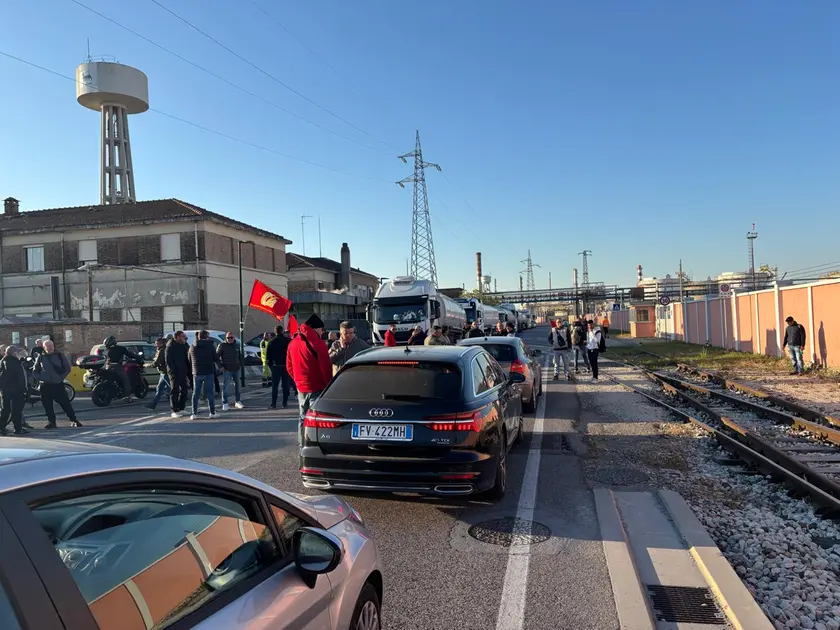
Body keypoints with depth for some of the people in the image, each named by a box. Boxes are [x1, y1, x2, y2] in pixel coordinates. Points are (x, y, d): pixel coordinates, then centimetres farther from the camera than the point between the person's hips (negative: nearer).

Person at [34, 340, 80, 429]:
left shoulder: (60, 356, 5)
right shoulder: (40, 357, 6)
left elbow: (67, 368, 8)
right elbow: (35, 371, 14)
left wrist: (61, 377, -2)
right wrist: (41, 378, 0)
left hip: (58, 384, -1)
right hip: (45, 385, 1)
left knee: (65, 403, -1)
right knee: (47, 405, 3)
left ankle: (73, 420, 5)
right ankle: (51, 421, 14)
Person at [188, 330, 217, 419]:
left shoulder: (192, 347, 5)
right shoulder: (210, 345, -4)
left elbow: (189, 361, 10)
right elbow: (215, 359, -2)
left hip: (197, 373, 2)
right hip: (209, 372, -2)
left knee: (196, 393, 9)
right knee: (209, 393, 4)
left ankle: (194, 414, 6)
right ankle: (212, 413, 4)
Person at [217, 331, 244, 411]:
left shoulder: (237, 345, 9)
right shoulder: (222, 346, -6)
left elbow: (240, 356, 22)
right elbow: (216, 356, -7)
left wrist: (240, 364, 12)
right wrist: (220, 366, -11)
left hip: (236, 369, 5)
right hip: (227, 369, -5)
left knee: (237, 385, 12)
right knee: (225, 386, -5)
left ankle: (237, 401, 23)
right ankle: (225, 404, 0)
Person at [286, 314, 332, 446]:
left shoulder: (293, 343, 8)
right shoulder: (317, 343, -14)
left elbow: (289, 366, 15)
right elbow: (325, 367, -14)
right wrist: (329, 385, -4)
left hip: (301, 387, 7)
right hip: (316, 388, -7)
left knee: (303, 418, 17)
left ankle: (302, 446, 23)